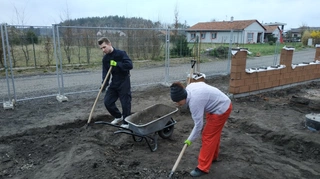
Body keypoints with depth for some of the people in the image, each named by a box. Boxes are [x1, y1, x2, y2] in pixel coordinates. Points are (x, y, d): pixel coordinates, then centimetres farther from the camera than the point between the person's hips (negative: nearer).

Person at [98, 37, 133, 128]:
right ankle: (118, 116, 29)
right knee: (107, 101, 6)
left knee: (125, 103, -2)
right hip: (114, 83, 6)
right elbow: (105, 73, -2)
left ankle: (126, 122, 18)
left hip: (124, 83, -6)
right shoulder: (105, 58, 3)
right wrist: (104, 85, -15)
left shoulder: (121, 53, -14)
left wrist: (117, 64, -25)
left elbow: (130, 65, -22)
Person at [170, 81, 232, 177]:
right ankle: (213, 156, 40)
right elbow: (202, 84, 12)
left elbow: (198, 125, -23)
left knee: (208, 137, -4)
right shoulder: (189, 87, -8)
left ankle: (203, 168, 5)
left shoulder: (194, 102, -31)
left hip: (221, 110, -10)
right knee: (214, 134, 22)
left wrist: (190, 140, -9)